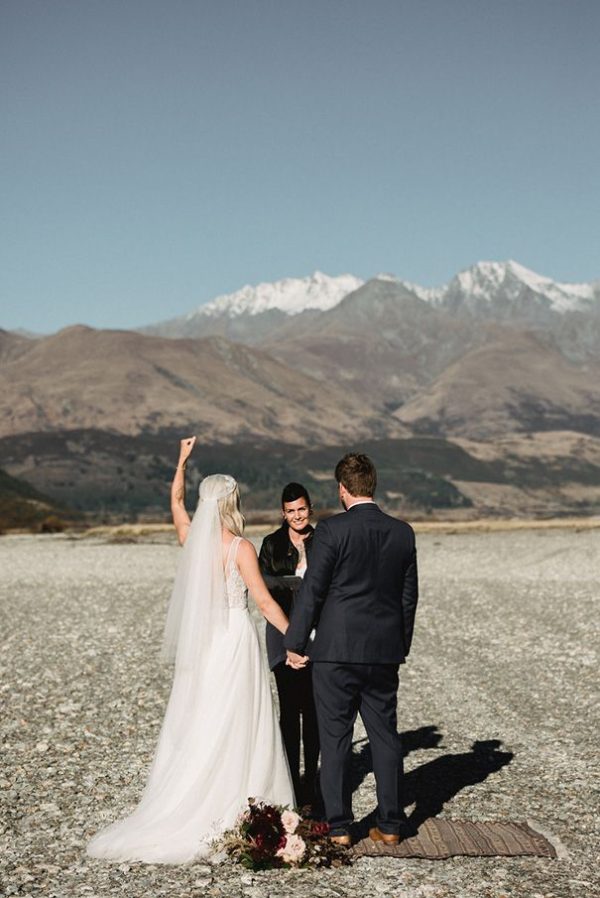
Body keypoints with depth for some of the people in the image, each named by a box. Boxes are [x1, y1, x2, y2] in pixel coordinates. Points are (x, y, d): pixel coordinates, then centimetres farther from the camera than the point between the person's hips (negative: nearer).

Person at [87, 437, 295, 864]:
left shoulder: (192, 539, 2)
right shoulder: (241, 547, -12)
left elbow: (176, 500, 22)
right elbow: (264, 601, -12)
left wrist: (183, 460, 29)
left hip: (200, 644, 5)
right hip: (236, 640, -5)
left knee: (195, 726, 10)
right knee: (236, 728, 1)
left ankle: (185, 809, 10)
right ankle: (234, 808, 1)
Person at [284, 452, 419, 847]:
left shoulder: (332, 530, -12)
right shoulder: (403, 532, 4)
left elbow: (312, 590, -10)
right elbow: (409, 595, 9)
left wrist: (295, 644, -1)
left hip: (337, 652, -4)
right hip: (385, 653, 5)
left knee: (335, 739, 3)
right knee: (386, 736, 12)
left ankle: (339, 827, 8)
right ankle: (391, 824, 17)